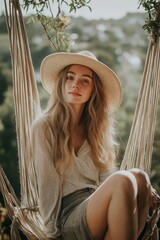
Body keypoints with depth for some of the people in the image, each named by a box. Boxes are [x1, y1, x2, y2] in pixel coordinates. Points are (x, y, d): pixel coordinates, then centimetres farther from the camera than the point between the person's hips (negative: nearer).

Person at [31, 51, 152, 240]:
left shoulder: (98, 128, 19)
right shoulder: (44, 127, 3)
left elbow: (106, 176, 12)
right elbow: (47, 185, -1)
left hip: (99, 208, 5)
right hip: (69, 217, -5)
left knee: (139, 177, -27)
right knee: (123, 180, -31)